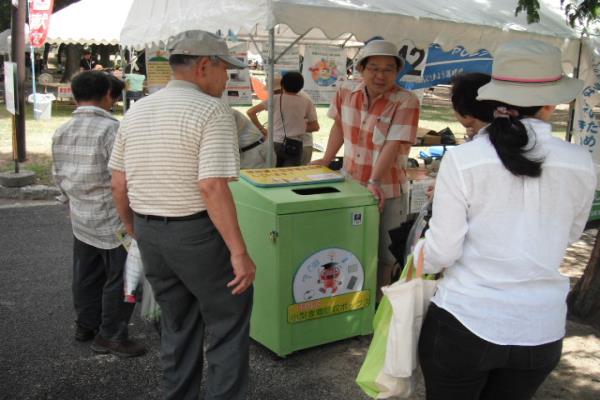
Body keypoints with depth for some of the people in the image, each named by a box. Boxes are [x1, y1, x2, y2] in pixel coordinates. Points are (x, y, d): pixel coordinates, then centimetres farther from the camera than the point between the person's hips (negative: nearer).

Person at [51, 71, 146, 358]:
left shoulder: (61, 132, 6)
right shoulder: (112, 129, -19)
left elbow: (59, 175, 15)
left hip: (81, 218, 8)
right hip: (113, 219, -8)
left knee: (86, 275, 19)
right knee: (119, 279, 4)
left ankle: (85, 325, 33)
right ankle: (110, 336, 11)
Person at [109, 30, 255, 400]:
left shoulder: (136, 112, 7)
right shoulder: (212, 110, -15)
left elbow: (119, 184, 10)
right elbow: (213, 188, -23)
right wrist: (239, 252, -20)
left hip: (148, 232, 7)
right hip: (196, 232, -7)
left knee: (177, 325, 20)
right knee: (228, 324, 8)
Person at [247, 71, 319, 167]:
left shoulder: (275, 99, 2)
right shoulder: (306, 102, 2)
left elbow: (250, 112, 0)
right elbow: (315, 127, 7)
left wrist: (261, 129, 9)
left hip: (275, 144, 1)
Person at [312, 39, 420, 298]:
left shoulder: (405, 102, -15)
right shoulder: (346, 92, -1)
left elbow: (393, 145, -24)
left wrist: (374, 182, -34)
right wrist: (326, 160, 10)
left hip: (386, 191, -4)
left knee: (384, 259, 6)